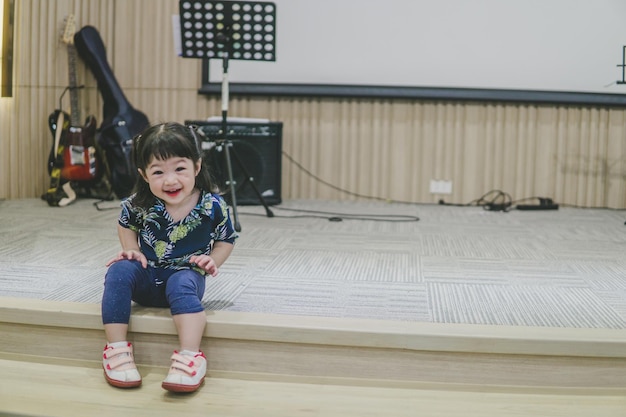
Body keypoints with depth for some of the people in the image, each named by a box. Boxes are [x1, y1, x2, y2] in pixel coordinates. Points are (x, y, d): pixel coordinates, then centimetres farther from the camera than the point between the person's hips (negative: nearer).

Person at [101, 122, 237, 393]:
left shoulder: (212, 206, -15)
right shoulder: (140, 203, -12)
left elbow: (227, 240, 3)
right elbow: (125, 224, 12)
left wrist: (213, 261, -15)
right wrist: (132, 250, -4)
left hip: (185, 274, -2)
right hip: (146, 274, 3)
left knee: (182, 285, -36)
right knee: (119, 270, -28)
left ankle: (190, 357, -42)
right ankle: (117, 348, -25)